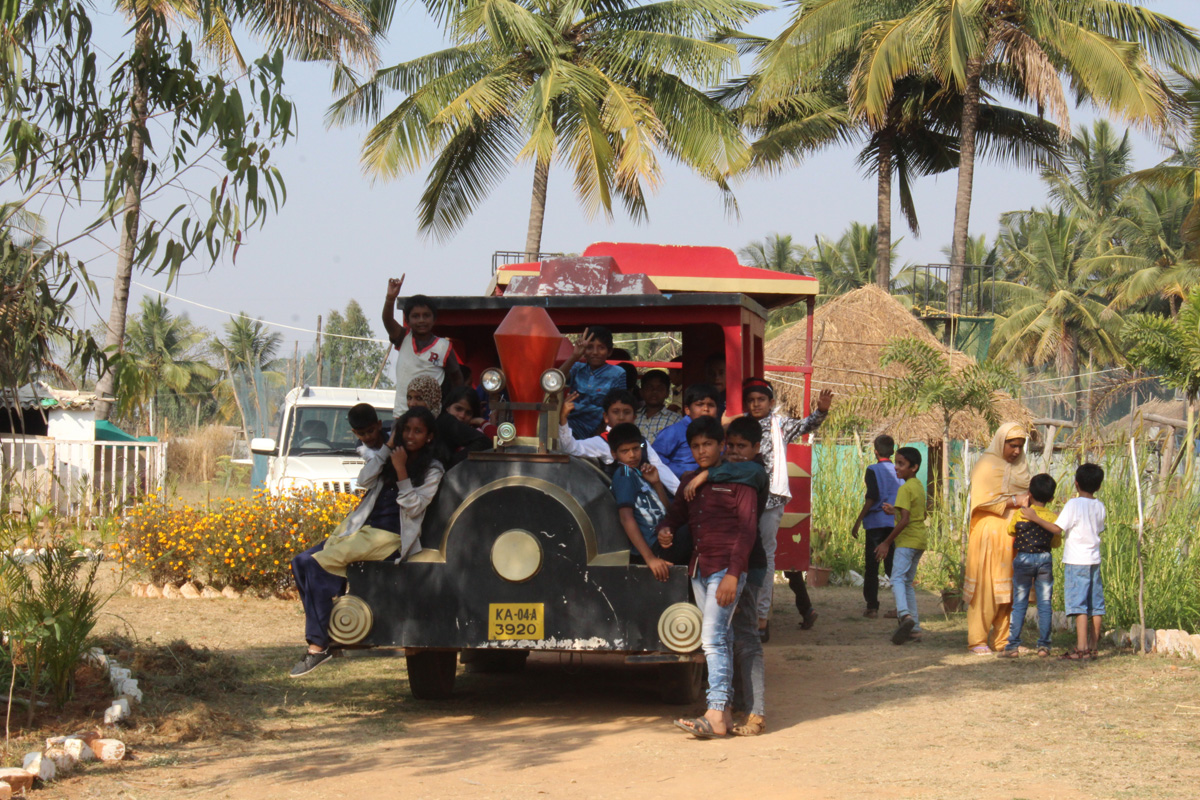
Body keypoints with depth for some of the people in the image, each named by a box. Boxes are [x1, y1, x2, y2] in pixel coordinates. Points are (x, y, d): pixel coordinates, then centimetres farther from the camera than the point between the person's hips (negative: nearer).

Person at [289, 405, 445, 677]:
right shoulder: (391, 455, 17)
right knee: (302, 562, -6)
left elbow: (413, 508, -10)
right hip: (361, 527, 8)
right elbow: (364, 480, 2)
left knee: (317, 564, -23)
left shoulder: (432, 469, 0)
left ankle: (318, 646, -20)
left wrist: (401, 470, -16)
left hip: (389, 537, -8)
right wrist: (389, 446, -2)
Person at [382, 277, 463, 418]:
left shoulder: (444, 347, -2)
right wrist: (390, 298, -33)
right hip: (401, 411, 2)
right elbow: (388, 321, -14)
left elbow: (457, 378, 7)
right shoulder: (403, 339, 4)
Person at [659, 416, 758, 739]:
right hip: (698, 569, 7)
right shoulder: (690, 482, 17)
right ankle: (726, 711, 11)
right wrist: (665, 530, -6)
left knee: (713, 638, -17)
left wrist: (733, 573, -18)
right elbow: (675, 513, 20)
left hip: (726, 569, -7)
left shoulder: (737, 480, -4)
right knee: (719, 640, 9)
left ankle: (716, 716, -23)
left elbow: (747, 529, -9)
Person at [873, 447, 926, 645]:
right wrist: (895, 510, 27)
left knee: (897, 578, -19)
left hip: (906, 541, -9)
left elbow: (905, 520, -21)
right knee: (908, 582, 15)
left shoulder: (905, 489, -13)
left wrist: (887, 542, -17)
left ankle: (904, 614, -43)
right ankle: (914, 629, 13)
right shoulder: (919, 486, 15)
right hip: (919, 541, 9)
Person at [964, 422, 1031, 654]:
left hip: (1014, 535, 7)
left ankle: (1002, 639, 9)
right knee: (986, 587, -7)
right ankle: (977, 640, -3)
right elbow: (984, 499, -13)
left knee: (1010, 590, 4)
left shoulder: (1020, 467, 18)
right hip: (990, 533, -7)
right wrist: (1014, 501, -15)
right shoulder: (987, 465, -4)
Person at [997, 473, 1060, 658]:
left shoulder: (1020, 516, -7)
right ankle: (1044, 645, 5)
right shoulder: (1053, 518, -3)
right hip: (1045, 559, 1)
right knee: (1044, 603, 7)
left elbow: (1010, 531, 13)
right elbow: (1056, 543, 8)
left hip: (1023, 560, -1)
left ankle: (1013, 645, 1)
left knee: (1019, 603, 4)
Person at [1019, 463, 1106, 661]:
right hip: (1094, 560, 6)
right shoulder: (1099, 506, 8)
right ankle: (1092, 647, 13)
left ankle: (1081, 647, -15)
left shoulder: (1073, 504, -11)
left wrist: (1035, 518, -8)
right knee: (1096, 605, 8)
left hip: (1076, 561, -6)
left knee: (1079, 604, -9)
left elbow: (1057, 528, -17)